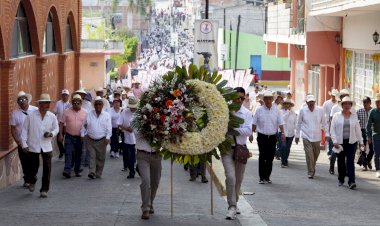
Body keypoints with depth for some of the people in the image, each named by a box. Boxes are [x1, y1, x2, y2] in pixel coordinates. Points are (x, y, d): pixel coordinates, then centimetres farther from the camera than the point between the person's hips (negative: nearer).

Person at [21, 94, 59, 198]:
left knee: (47, 169, -5)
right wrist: (24, 144, -6)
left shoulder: (52, 116, 1)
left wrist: (51, 133, -11)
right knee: (33, 167, 9)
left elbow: (56, 128, 12)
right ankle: (32, 181, 42)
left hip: (47, 147, 1)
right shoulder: (31, 116, -5)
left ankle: (44, 190, 6)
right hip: (33, 146, -1)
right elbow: (25, 130, -1)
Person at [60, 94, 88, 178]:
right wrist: (60, 134, -4)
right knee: (68, 153, -10)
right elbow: (62, 123, 2)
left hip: (80, 137, 1)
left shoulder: (85, 113, 3)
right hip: (69, 136, -1)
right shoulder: (67, 112, 0)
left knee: (78, 155, 9)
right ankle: (67, 171, -16)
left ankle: (77, 170, 20)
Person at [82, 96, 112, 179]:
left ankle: (98, 174, 17)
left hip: (102, 140, 0)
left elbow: (109, 127, -3)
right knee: (92, 156, -8)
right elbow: (84, 125, 10)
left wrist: (107, 137, -13)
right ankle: (92, 172, -14)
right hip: (90, 140, 0)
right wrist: (82, 134, 4)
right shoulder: (89, 114, 4)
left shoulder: (106, 115, 1)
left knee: (100, 158, 7)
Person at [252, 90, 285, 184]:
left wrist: (283, 133, -7)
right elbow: (254, 123, 6)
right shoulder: (259, 110, 2)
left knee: (270, 157, 5)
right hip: (262, 137, -2)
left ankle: (267, 177, 15)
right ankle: (261, 177, -1)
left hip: (272, 137, 2)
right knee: (262, 157, -5)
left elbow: (280, 123, 4)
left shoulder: (276, 110, 4)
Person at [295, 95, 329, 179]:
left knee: (316, 154, 11)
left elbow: (324, 123, 7)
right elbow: (299, 123, 9)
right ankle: (310, 173, -3)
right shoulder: (303, 111, 0)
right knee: (309, 155, -10)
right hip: (306, 136, -2)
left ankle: (312, 168, 34)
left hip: (317, 137, 2)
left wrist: (327, 134, 4)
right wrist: (297, 135, 10)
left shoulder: (320, 110, 0)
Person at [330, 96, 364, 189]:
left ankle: (351, 181, -16)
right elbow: (332, 129, 0)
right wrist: (334, 141, -9)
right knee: (341, 161, 10)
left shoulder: (354, 116, 7)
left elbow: (358, 130, 12)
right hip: (340, 142, 0)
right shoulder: (336, 116, 2)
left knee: (350, 161, -10)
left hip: (351, 142, 0)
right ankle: (341, 180, 25)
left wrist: (361, 142, 11)